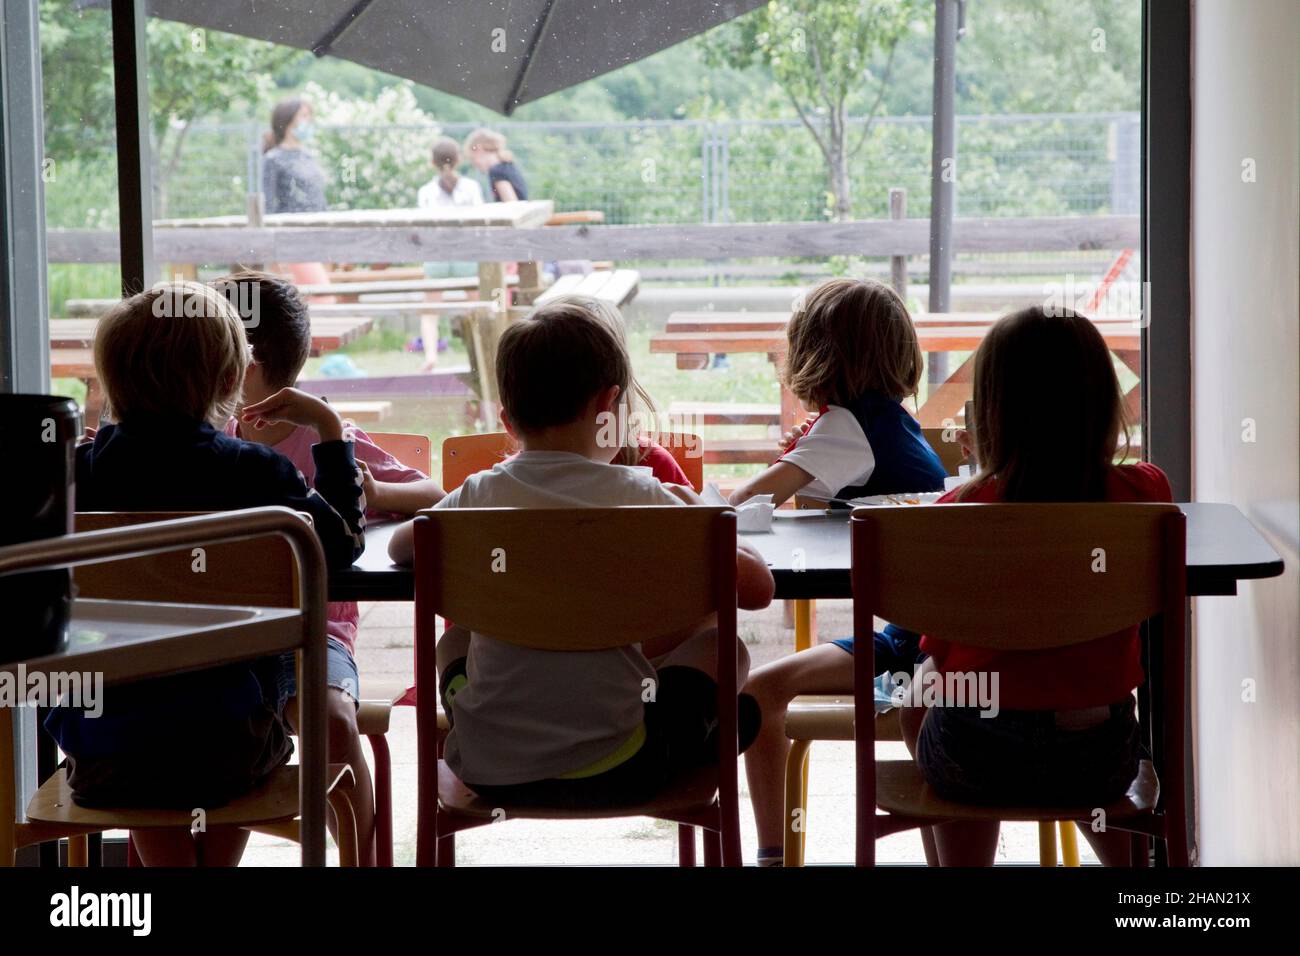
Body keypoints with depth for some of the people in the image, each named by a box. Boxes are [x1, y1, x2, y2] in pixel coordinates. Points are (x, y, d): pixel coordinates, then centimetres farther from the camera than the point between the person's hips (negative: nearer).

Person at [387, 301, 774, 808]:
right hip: (613, 773, -3)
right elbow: (757, 586, -6)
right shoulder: (639, 496, -9)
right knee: (718, 642, 22)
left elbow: (401, 546, 20)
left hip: (488, 772, 3)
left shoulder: (479, 496, -1)